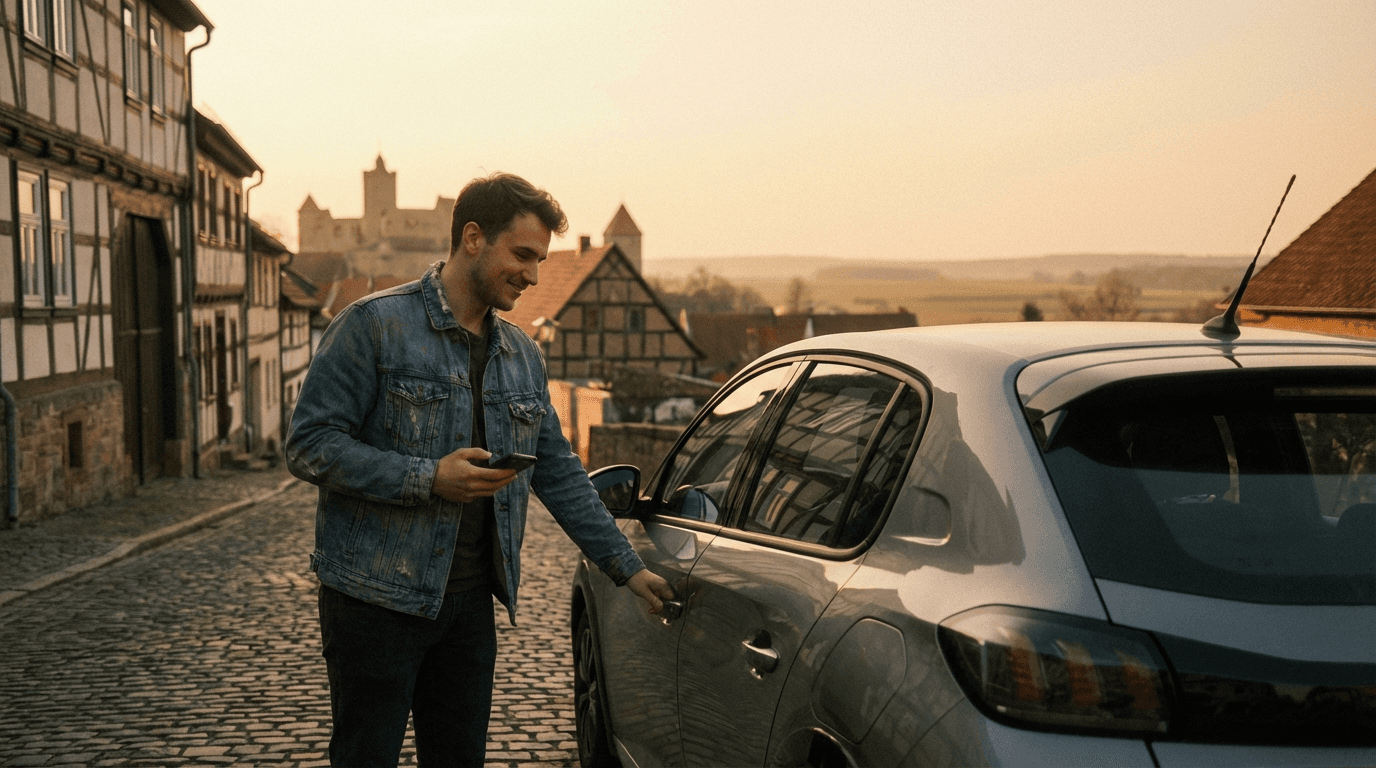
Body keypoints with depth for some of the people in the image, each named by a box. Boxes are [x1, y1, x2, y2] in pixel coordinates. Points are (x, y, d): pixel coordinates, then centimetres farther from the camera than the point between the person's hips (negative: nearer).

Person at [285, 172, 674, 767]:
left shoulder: (522, 355, 12)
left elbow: (559, 473, 16)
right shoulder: (374, 325, -9)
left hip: (470, 602, 6)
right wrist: (427, 478, -21)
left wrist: (628, 568, 12)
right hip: (376, 599, -6)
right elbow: (309, 445, -13)